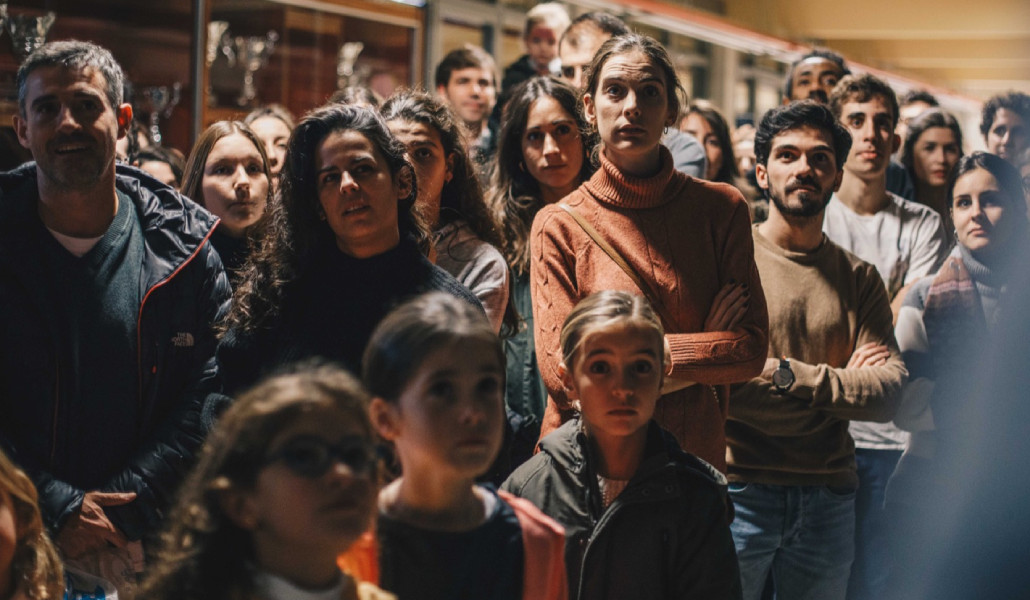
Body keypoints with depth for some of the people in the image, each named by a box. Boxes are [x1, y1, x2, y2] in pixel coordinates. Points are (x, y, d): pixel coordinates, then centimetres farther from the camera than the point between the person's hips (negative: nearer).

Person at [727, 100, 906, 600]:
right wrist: (838, 382, -8)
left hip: (829, 498, 4)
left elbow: (888, 394, -2)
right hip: (740, 488, -4)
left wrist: (790, 375, -14)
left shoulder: (859, 278, 11)